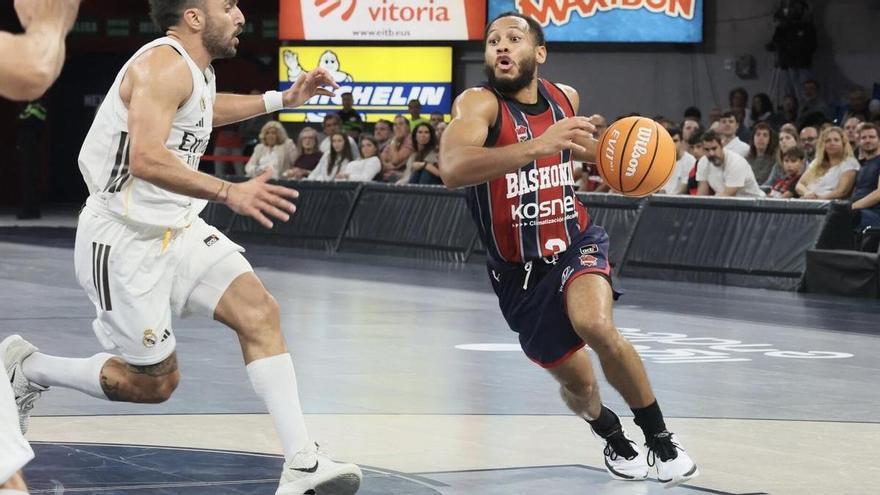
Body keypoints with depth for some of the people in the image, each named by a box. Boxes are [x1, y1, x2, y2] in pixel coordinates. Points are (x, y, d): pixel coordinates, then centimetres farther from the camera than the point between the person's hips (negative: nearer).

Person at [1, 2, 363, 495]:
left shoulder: (197, 68, 8)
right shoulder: (163, 65, -21)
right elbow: (146, 159, -36)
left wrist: (282, 99, 29)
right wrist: (229, 192, -44)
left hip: (179, 230, 9)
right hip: (125, 241, -9)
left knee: (259, 311, -10)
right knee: (154, 383, 0)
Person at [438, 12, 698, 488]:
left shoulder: (565, 97, -3)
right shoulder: (479, 103, -20)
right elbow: (452, 168, -42)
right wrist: (536, 146, -52)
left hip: (576, 243, 1)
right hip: (519, 270, -1)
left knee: (596, 325, -30)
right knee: (577, 383, 7)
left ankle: (660, 438, -11)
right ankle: (613, 437, 44)